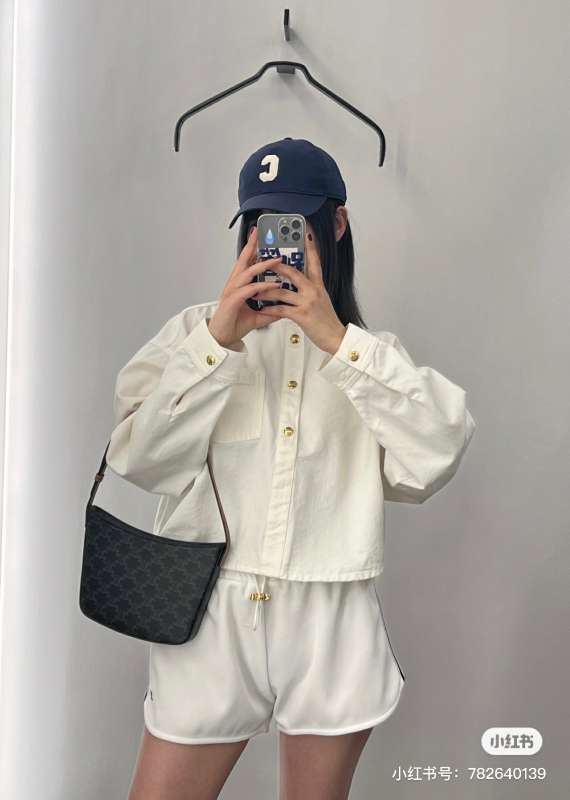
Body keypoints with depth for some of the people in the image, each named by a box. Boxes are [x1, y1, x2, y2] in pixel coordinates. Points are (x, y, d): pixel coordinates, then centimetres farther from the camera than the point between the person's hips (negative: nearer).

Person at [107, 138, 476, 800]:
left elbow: (436, 455, -10)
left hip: (330, 626, 1)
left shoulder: (371, 351, 8)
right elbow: (142, 461, -7)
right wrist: (219, 341, -16)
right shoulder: (196, 330, 5)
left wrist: (338, 341, -16)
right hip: (213, 617, 0)